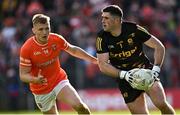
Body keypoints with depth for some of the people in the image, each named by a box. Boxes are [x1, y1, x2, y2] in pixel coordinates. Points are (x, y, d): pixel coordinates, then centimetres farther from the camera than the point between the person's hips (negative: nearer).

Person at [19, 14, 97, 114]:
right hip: (41, 90, -1)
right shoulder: (26, 49, -21)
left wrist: (93, 59, 13)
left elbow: (73, 50, 9)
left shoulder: (57, 39, -11)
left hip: (59, 81, 1)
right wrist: (35, 79, -39)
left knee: (80, 106, -18)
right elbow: (23, 75, -18)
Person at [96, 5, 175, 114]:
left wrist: (156, 68, -20)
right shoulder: (102, 37, -10)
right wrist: (123, 75, -27)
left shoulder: (133, 29, -14)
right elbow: (103, 65, -13)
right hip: (125, 79, 2)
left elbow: (159, 46, -7)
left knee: (161, 104, -22)